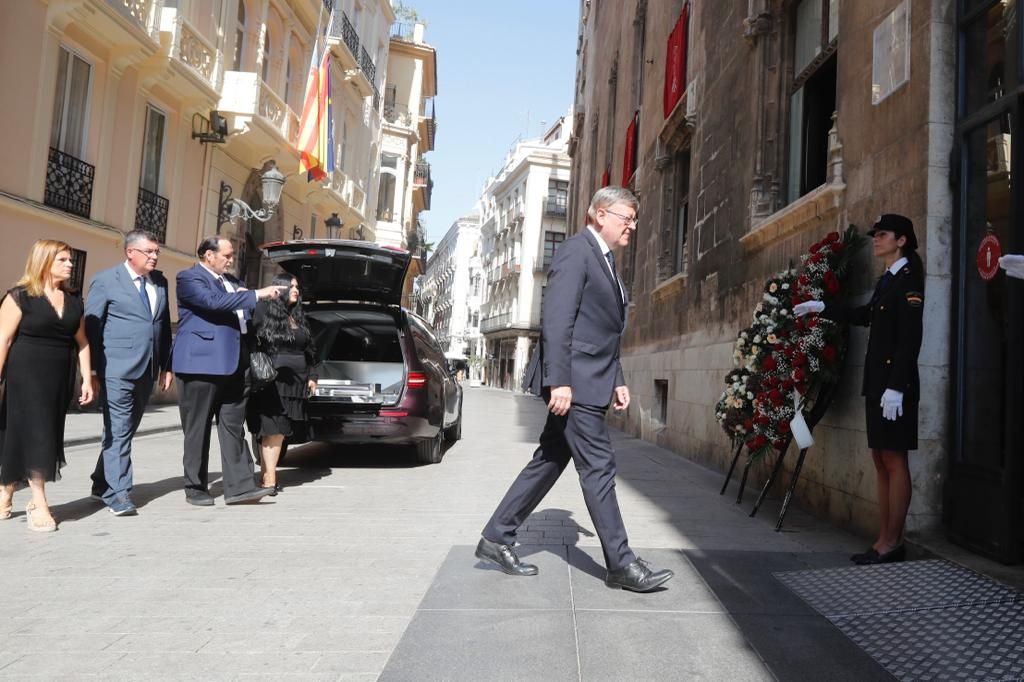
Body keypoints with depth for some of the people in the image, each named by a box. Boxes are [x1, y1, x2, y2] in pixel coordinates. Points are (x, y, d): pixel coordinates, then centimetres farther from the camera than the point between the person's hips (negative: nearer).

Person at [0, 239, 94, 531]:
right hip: (26, 376, -5)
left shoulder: (73, 301, 10)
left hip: (59, 378, 5)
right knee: (34, 436, -5)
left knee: (47, 438, 9)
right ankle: (39, 504, 3)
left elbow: (81, 342, 12)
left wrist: (87, 378, 8)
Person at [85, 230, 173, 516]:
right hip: (117, 370, -6)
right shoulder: (105, 281, -2)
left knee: (126, 429, 13)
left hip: (147, 370, 6)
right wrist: (93, 371, -8)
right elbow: (91, 327, -4)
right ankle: (118, 493, 2)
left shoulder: (160, 282, 13)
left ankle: (102, 483, 28)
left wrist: (165, 366, 11)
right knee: (118, 431, -4)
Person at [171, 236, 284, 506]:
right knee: (198, 430, 3)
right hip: (201, 363, -7)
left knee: (233, 428, 5)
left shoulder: (231, 281, 20)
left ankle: (239, 486, 5)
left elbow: (244, 315, 29)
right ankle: (195, 488, 13)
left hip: (233, 365, 7)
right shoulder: (189, 278, -3)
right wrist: (257, 294, -20)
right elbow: (215, 301, -21)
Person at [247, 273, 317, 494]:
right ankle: (269, 478, -7)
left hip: (294, 383, 6)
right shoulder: (263, 311, -2)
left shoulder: (298, 317, 19)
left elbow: (306, 350, 22)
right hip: (272, 382, -6)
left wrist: (311, 376, 17)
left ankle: (266, 474, 14)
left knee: (279, 430, 7)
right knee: (273, 430, -9)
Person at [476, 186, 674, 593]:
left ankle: (497, 537, 21)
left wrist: (617, 380, 18)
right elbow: (556, 320, -18)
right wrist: (559, 380, -24)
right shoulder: (576, 251, -9)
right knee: (598, 466, -4)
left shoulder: (605, 260, 21)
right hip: (574, 382, -10)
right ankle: (620, 563, 6)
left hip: (589, 381, 10)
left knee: (550, 460, 12)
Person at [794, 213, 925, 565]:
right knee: (881, 461, 9)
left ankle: (893, 543, 2)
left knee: (895, 460, -4)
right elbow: (864, 315, 32)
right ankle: (884, 540, 15)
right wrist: (821, 307, 27)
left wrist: (896, 387, -22)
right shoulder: (886, 280, 18)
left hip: (895, 383, -9)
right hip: (876, 381, 9)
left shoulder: (909, 279, -9)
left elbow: (910, 337, -17)